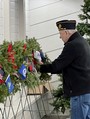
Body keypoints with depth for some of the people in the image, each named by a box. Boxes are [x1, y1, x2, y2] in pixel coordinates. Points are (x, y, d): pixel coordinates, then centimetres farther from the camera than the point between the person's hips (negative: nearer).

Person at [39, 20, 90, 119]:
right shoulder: (82, 42, 13)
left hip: (80, 92, -9)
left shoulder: (72, 45, -17)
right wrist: (45, 67, 17)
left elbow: (56, 66, -16)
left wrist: (40, 67, -1)